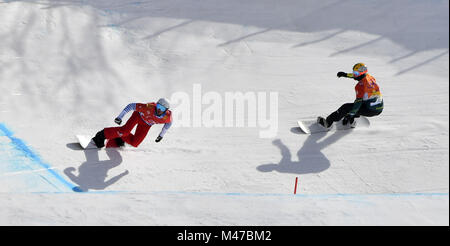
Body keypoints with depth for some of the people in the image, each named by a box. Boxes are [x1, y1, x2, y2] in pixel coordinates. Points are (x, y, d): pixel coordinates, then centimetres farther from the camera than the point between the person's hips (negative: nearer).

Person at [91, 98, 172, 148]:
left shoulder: (167, 117, -31)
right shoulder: (149, 108, -40)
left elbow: (169, 122, -4)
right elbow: (131, 106, -29)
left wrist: (161, 135, 3)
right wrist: (120, 117, -27)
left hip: (146, 124, 3)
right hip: (139, 115, -3)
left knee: (134, 143, -4)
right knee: (125, 130, -26)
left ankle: (120, 137, 19)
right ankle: (103, 135, -9)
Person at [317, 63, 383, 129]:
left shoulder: (361, 85, -19)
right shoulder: (369, 76, 5)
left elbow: (358, 101, -24)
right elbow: (358, 76, 26)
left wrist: (350, 115, -24)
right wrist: (346, 74, 29)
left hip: (370, 110, -8)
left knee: (346, 107, -4)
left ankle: (328, 122, -2)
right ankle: (351, 121, 19)